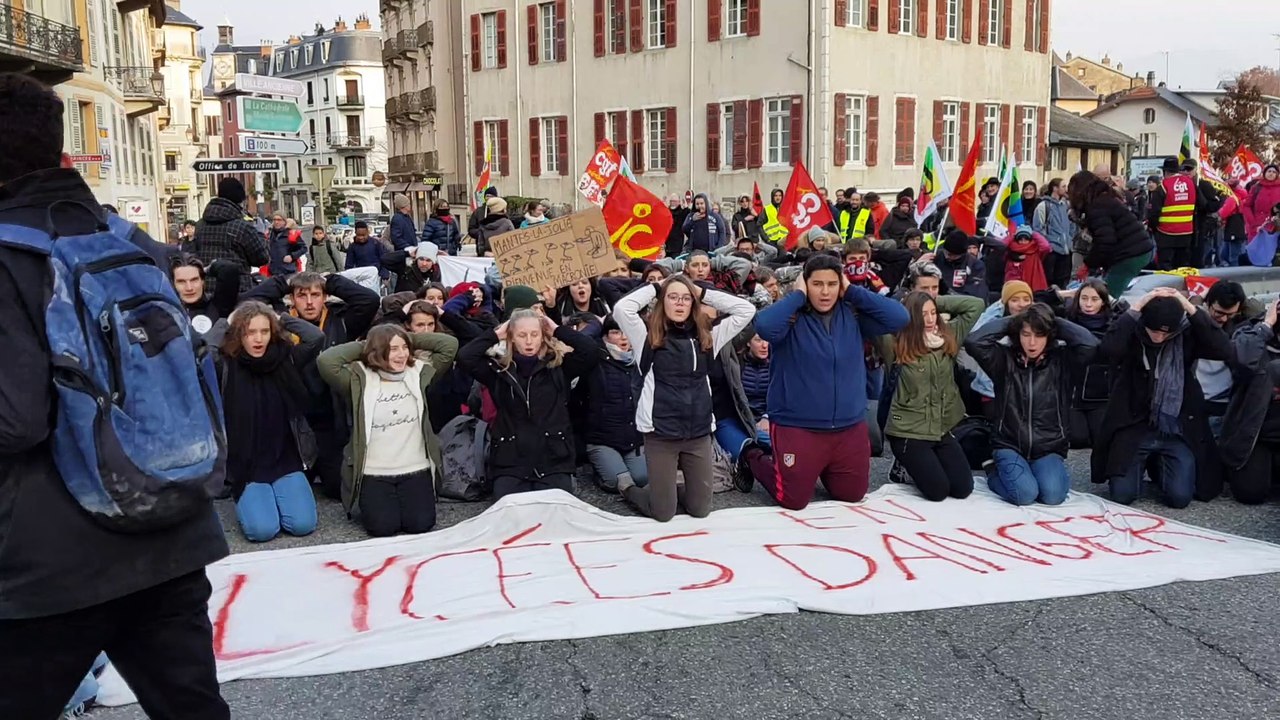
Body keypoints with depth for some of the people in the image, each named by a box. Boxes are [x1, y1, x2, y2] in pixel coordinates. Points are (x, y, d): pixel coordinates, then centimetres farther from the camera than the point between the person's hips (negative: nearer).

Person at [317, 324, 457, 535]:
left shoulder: (418, 374, 2)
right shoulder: (360, 379, -8)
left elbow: (450, 345, 0)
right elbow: (325, 361, -23)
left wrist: (410, 341, -2)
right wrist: (362, 346, -9)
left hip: (416, 470, 2)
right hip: (374, 473, -2)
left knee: (420, 524, -12)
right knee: (383, 526, -16)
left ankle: (402, 499, 23)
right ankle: (366, 502, 20)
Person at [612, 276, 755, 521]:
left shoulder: (706, 337, 9)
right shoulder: (649, 336, -1)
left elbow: (746, 310, 7)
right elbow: (622, 308, -16)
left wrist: (703, 293, 6)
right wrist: (655, 288, -2)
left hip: (699, 433, 4)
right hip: (660, 432, -4)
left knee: (700, 509, 7)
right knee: (663, 513, 1)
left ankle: (668, 490, 37)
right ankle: (628, 487, 30)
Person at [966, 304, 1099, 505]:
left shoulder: (1060, 360, -2)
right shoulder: (1004, 358, -4)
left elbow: (1090, 344, -20)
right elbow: (973, 342, -21)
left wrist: (1055, 322, -8)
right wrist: (1010, 322, -10)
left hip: (1048, 448, 1)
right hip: (1009, 445, -1)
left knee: (1053, 495, -25)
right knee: (1025, 494, -25)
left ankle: (1055, 470, 11)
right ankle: (995, 471, 8)